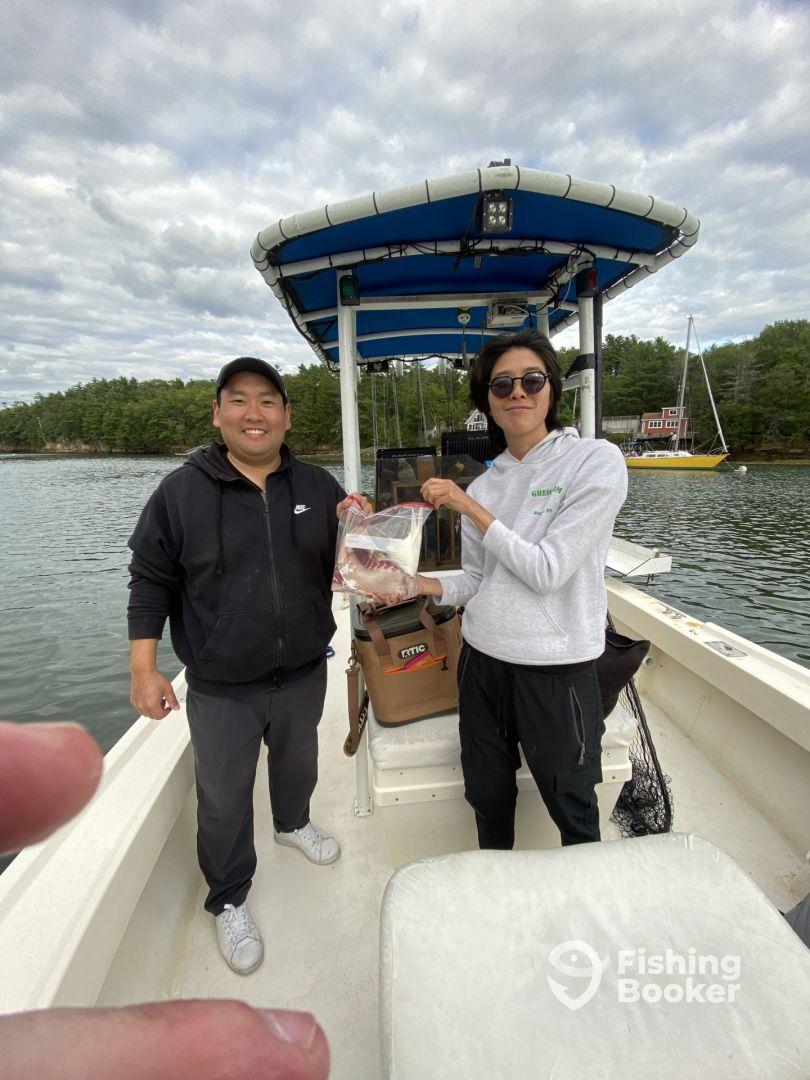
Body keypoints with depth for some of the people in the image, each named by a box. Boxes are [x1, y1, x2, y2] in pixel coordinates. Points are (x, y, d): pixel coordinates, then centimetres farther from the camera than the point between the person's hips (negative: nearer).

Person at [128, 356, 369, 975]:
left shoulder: (319, 487, -3)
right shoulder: (182, 491, -10)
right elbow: (151, 582, -3)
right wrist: (144, 668, -6)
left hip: (304, 674, 3)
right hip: (220, 689, -2)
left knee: (298, 763, 27)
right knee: (224, 800, 14)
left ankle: (293, 823, 59)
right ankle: (228, 901, 41)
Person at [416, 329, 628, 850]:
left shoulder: (597, 461, -11)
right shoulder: (484, 484, 4)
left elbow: (546, 571, -18)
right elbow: (476, 581, 9)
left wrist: (469, 507, -16)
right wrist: (411, 581, -6)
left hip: (558, 669, -5)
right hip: (483, 659, 5)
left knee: (574, 812, 17)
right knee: (488, 799, 23)